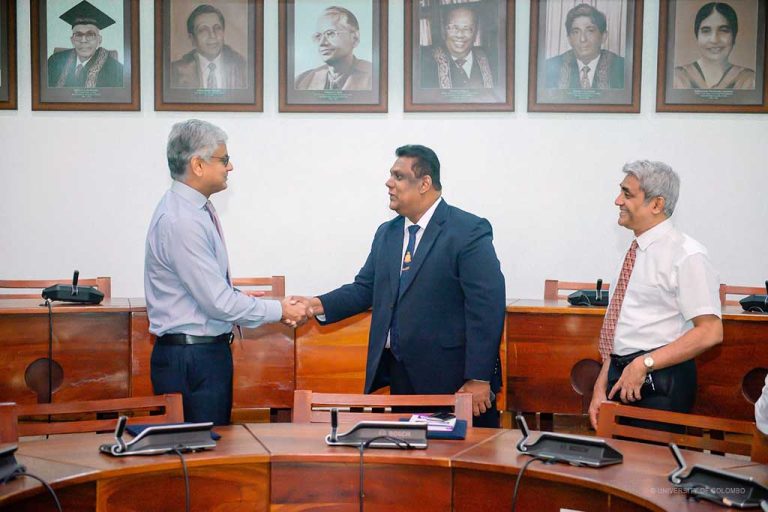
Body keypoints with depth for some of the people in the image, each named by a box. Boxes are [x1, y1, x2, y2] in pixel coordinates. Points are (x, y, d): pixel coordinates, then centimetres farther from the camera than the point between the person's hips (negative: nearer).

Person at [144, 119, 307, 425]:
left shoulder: (196, 210, 11)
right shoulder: (181, 221, -20)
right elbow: (219, 302, -20)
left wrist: (275, 310, 11)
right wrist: (279, 311, -8)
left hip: (207, 351, 10)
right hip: (191, 357, -10)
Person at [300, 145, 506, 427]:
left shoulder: (470, 232, -10)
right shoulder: (386, 233, 13)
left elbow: (487, 307, -15)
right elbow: (365, 288, 14)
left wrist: (478, 379, -18)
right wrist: (320, 305, -4)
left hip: (451, 378, -6)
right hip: (400, 374, 6)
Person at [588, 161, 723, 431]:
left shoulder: (686, 255, -12)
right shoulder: (635, 252, 12)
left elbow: (710, 332, -18)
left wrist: (644, 363, -19)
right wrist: (601, 386, 9)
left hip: (658, 385, -7)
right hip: (621, 377, 7)